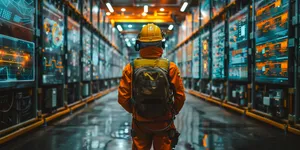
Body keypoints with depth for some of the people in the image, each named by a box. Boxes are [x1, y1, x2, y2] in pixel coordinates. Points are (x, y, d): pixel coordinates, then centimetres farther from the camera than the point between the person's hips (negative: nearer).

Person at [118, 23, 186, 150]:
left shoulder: (131, 68, -10)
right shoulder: (170, 68, -11)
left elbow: (123, 97, -7)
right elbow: (180, 96, -7)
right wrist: (174, 111, 12)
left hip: (140, 122, 1)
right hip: (164, 123, -1)